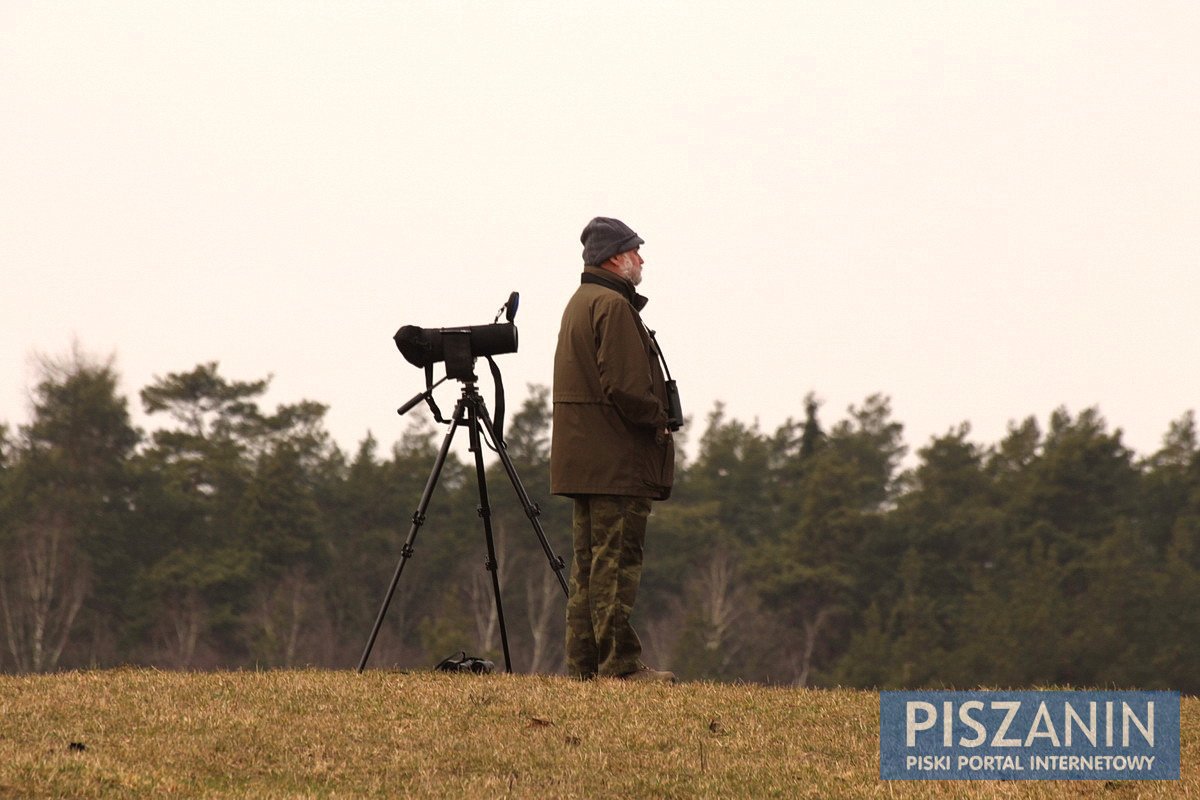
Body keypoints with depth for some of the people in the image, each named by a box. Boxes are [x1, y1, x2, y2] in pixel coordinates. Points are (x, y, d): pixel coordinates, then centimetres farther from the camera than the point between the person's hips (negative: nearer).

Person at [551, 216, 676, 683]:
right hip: (617, 459, -10)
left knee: (589, 561, 11)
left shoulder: (579, 303, 19)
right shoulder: (613, 306, -13)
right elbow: (624, 385, -21)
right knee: (617, 559, -10)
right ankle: (619, 662, -11)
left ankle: (583, 662, 12)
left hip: (583, 458, 10)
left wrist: (652, 417, 17)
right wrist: (658, 419, -6)